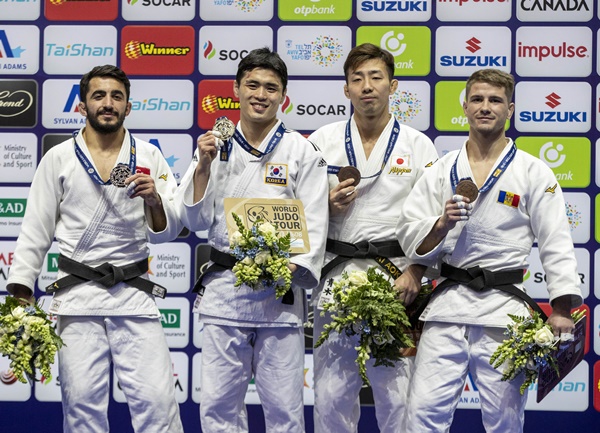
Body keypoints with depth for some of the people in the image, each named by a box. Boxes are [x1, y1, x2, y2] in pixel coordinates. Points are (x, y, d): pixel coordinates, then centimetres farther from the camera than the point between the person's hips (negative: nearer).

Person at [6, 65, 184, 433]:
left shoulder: (149, 157, 7)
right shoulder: (58, 159, 6)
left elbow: (167, 232, 6)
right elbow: (36, 232, 7)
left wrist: (155, 201, -15)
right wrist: (20, 292, -1)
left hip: (134, 293, 0)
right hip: (77, 292, 0)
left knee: (156, 399, -5)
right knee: (82, 400, 1)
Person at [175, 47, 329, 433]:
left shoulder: (302, 152, 2)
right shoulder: (215, 147, 9)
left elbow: (315, 224, -3)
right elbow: (197, 220, 5)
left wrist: (293, 269, -18)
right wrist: (203, 166, -6)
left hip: (280, 291, -2)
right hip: (224, 288, 2)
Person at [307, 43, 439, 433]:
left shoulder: (418, 145, 4)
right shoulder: (323, 141, 8)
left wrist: (415, 273, -14)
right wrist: (327, 206, -8)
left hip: (396, 279, -1)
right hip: (336, 275, 2)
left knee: (397, 392, -1)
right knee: (331, 392, 4)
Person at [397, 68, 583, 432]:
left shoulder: (533, 172, 3)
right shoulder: (442, 171, 10)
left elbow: (556, 244, -2)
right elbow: (411, 240, 7)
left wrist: (562, 310, -11)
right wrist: (442, 223, -13)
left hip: (504, 305, -2)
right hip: (448, 304, 2)